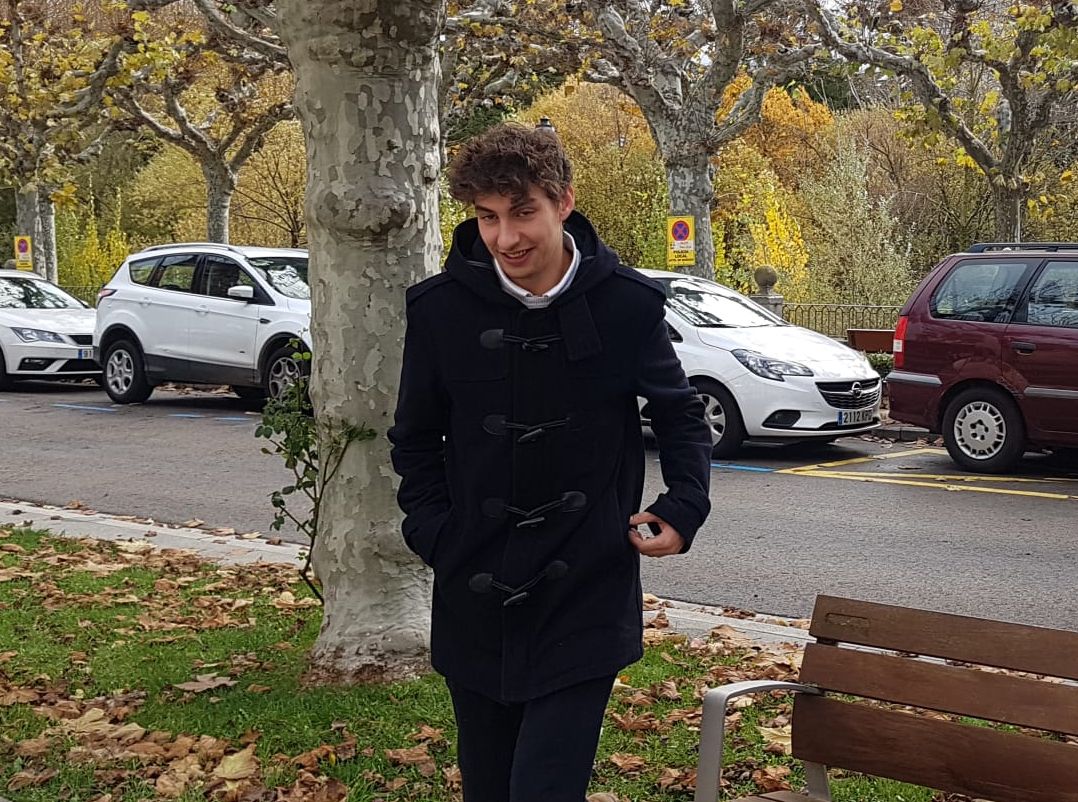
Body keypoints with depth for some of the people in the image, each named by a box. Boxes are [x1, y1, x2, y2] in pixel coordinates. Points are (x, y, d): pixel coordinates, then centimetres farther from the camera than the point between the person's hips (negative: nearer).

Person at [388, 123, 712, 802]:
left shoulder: (627, 303, -7)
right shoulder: (441, 307, -4)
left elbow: (682, 417, 9)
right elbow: (416, 440, 10)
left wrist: (683, 508, -5)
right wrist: (434, 534, -1)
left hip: (586, 596, -2)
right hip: (474, 600, 3)